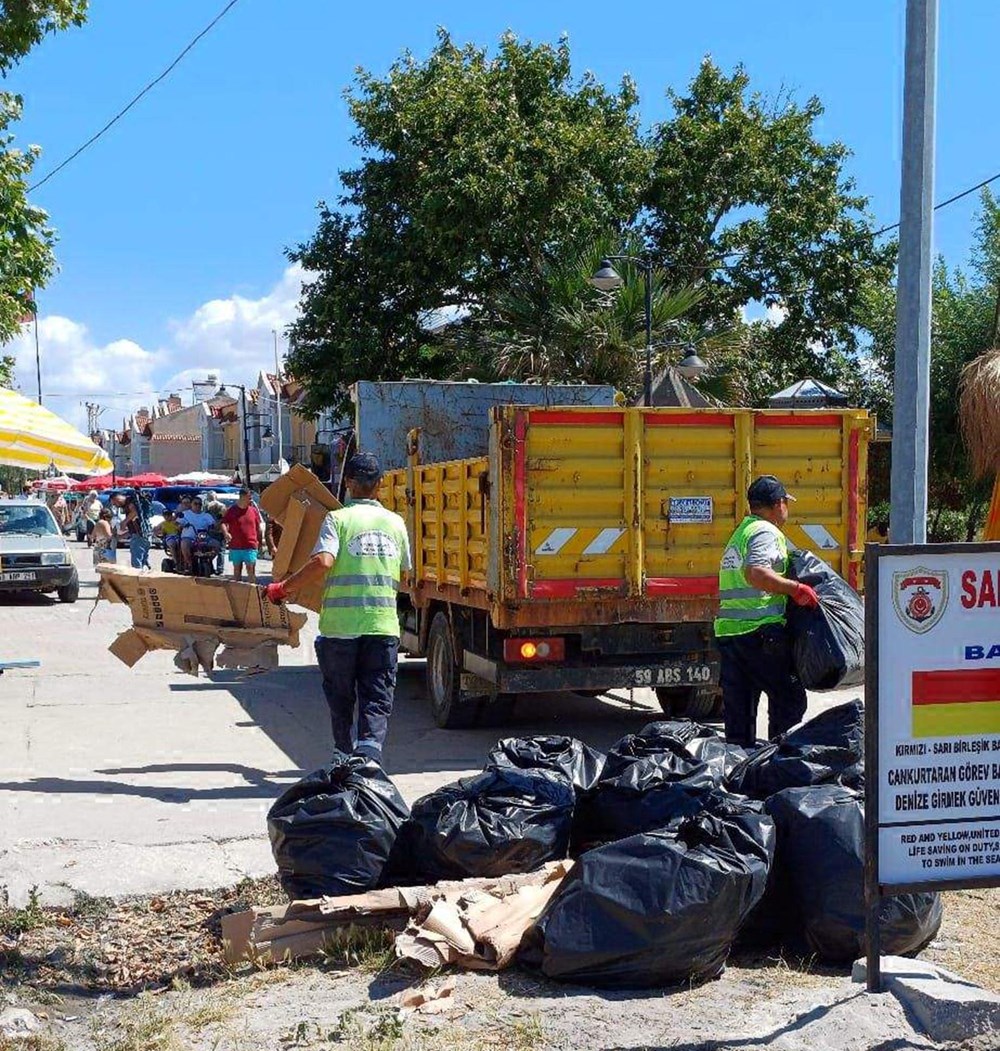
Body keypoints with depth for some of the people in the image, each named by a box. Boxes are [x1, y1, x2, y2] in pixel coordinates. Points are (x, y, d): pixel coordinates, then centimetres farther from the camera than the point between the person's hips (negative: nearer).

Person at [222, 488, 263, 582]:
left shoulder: (254, 511, 4)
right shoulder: (232, 510, 1)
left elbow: (258, 528, 10)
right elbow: (224, 522, 0)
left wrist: (259, 541, 8)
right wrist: (226, 533, -20)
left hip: (250, 547, -1)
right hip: (235, 547, 1)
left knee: (251, 570, -6)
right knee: (237, 570, 10)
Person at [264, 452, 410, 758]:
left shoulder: (338, 519, -2)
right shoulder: (395, 522, 10)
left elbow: (322, 562, -18)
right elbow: (404, 573, 19)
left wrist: (284, 588, -8)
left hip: (341, 624, -2)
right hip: (384, 624, 2)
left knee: (341, 701, 15)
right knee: (377, 701, 1)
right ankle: (370, 749, -23)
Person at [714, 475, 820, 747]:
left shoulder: (739, 533, 23)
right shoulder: (766, 532, -7)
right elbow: (755, 573, -24)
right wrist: (795, 588, -21)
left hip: (728, 628, 9)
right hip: (760, 630, -9)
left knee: (737, 706, 10)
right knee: (789, 698, -1)